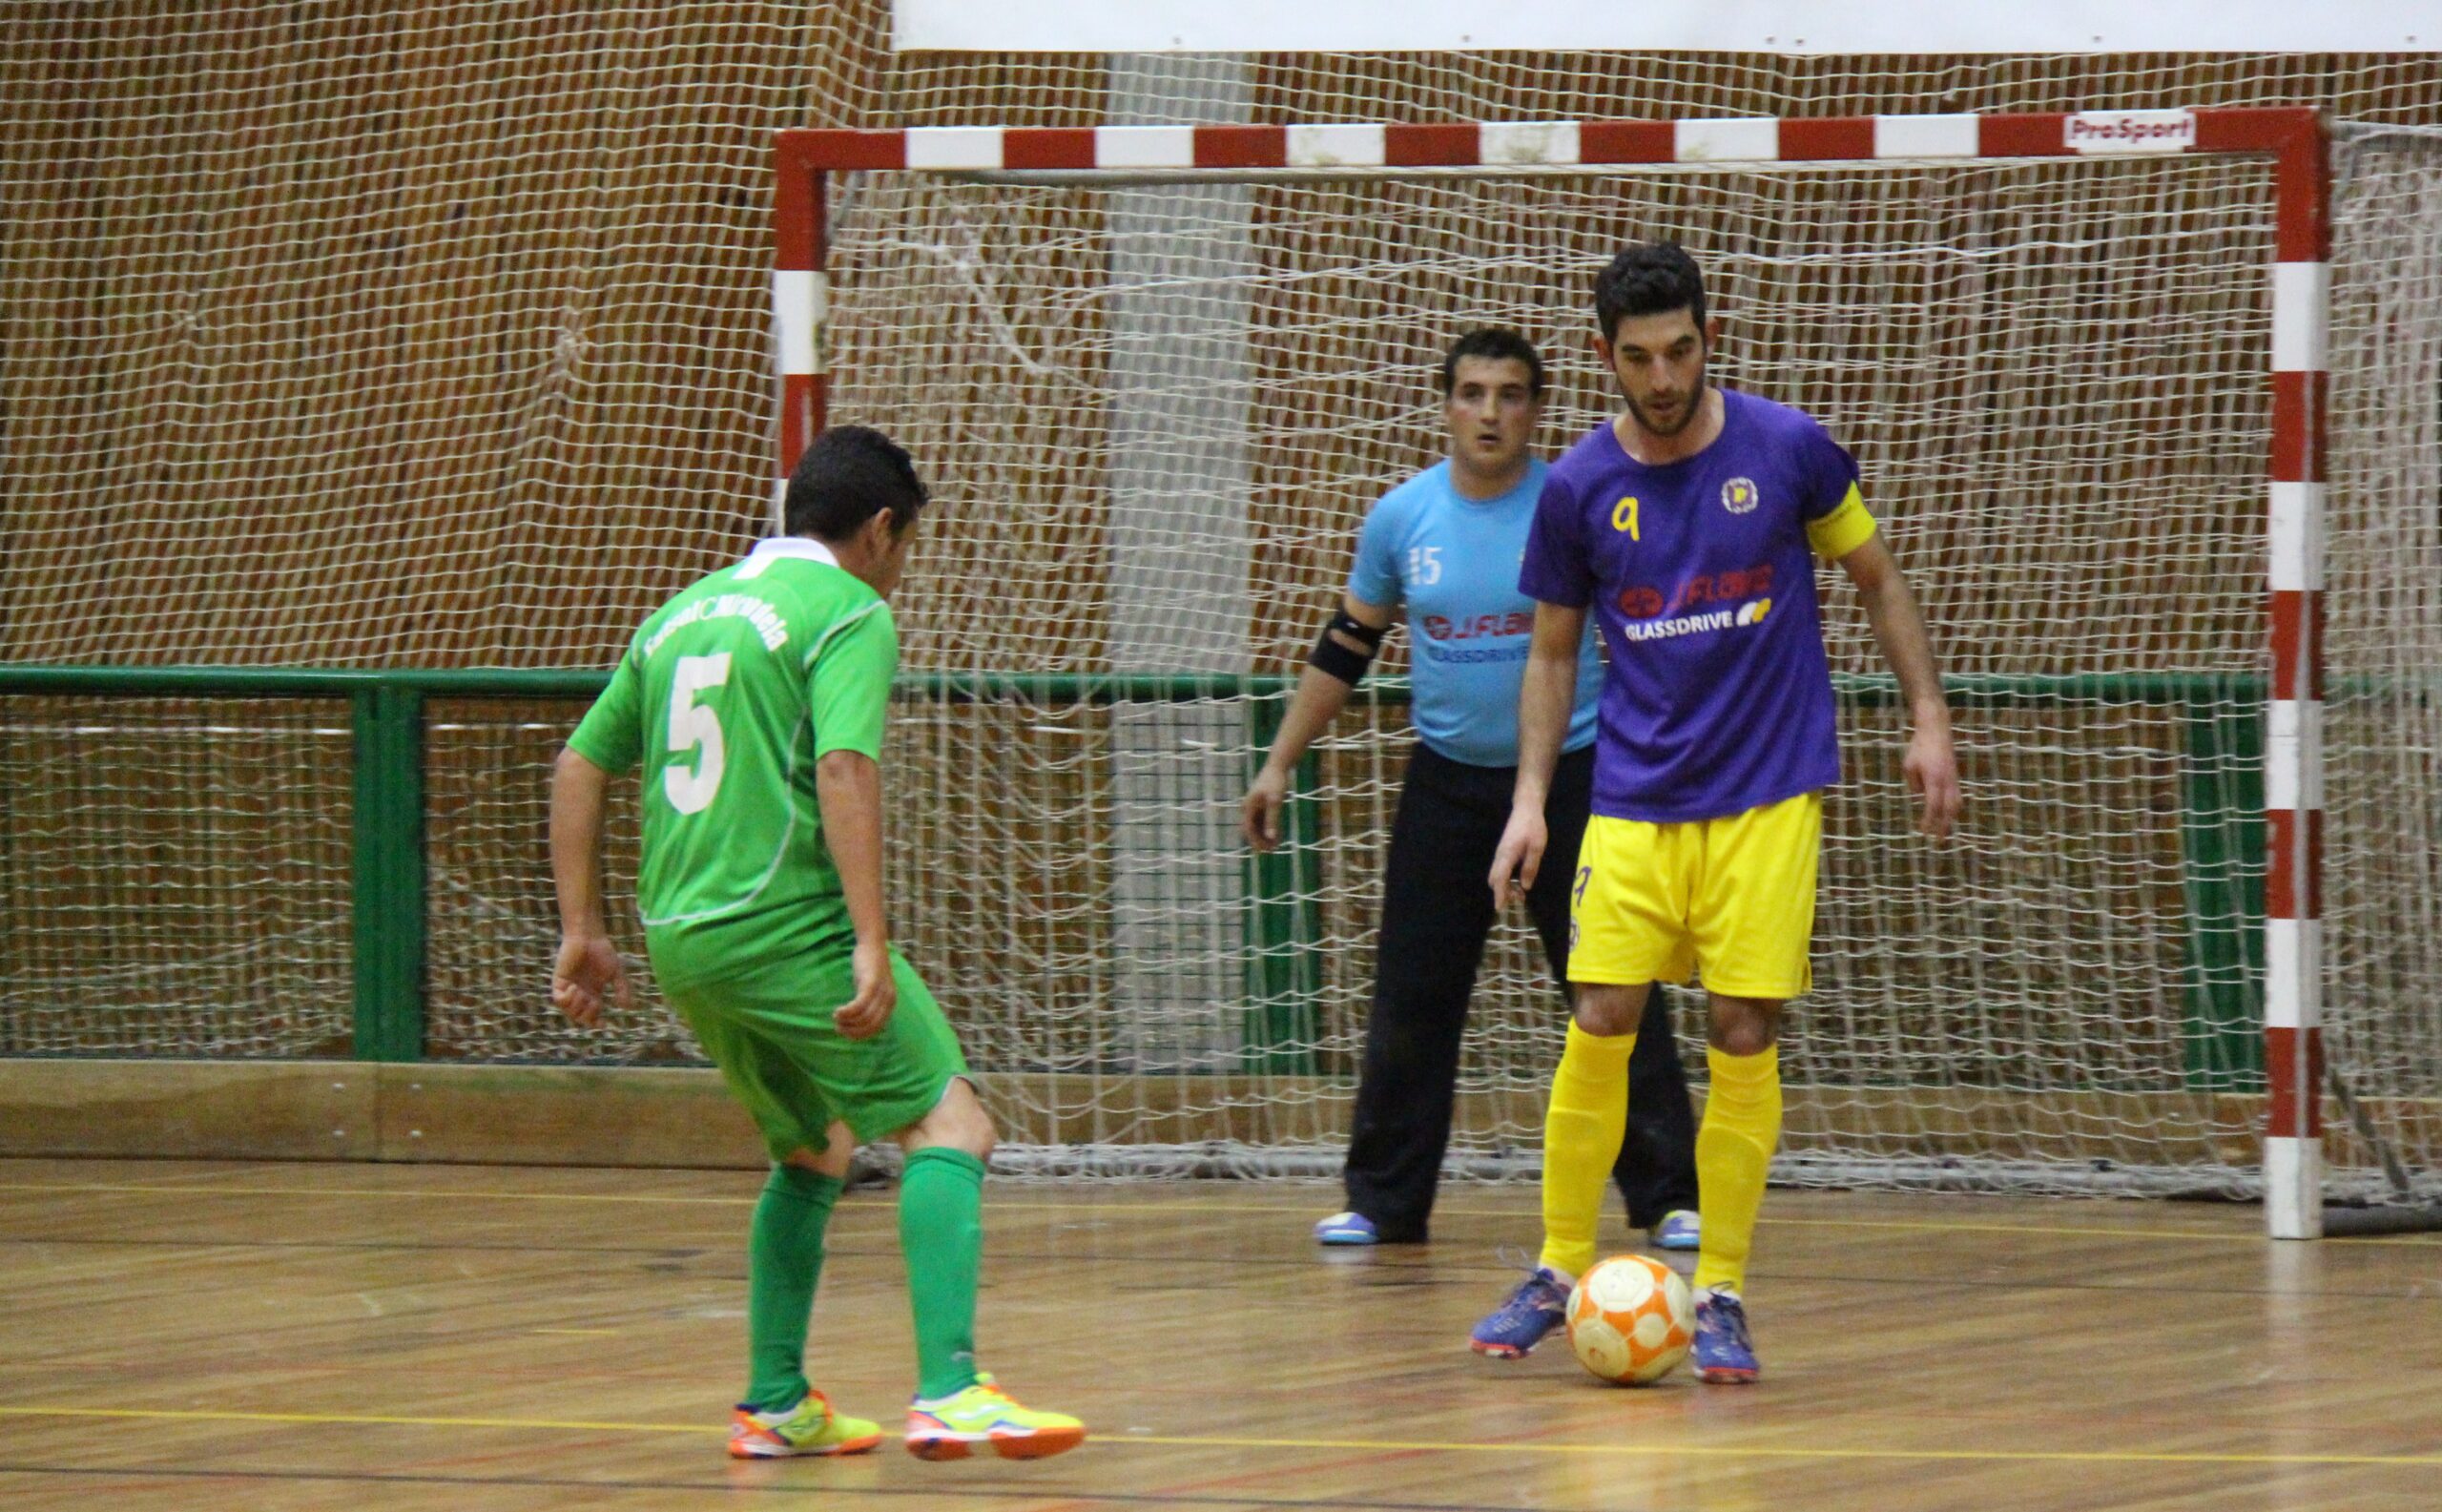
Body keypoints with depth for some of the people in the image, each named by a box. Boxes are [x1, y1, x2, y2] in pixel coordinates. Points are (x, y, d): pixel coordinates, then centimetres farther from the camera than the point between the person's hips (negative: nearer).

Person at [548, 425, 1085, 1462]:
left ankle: (774, 1405, 20)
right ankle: (948, 1392, -23)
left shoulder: (685, 611, 20)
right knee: (947, 1125, -7)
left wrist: (582, 930, 23)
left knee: (812, 1154, 23)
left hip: (679, 942, 8)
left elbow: (579, 766, 22)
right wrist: (871, 946, -23)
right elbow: (843, 767, -18)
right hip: (789, 927, -8)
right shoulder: (848, 611, -3)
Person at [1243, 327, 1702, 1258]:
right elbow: (1344, 649, 10)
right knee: (1409, 999, 3)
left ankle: (1670, 1198, 2)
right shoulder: (1401, 518, 1)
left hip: (1572, 772, -2)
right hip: (1448, 778, 3)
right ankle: (1383, 1205, 13)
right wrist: (1281, 762, 11)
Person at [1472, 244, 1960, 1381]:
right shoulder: (1579, 488, 0)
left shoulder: (1787, 449, -3)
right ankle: (1560, 1270, 8)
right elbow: (1553, 653, 11)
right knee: (1600, 1023, -6)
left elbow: (1877, 581, 10)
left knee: (1743, 1035, -4)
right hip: (1633, 802, 1)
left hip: (1767, 796, -1)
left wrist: (1928, 720, 2)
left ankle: (1722, 1296, 4)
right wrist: (1531, 798, 2)